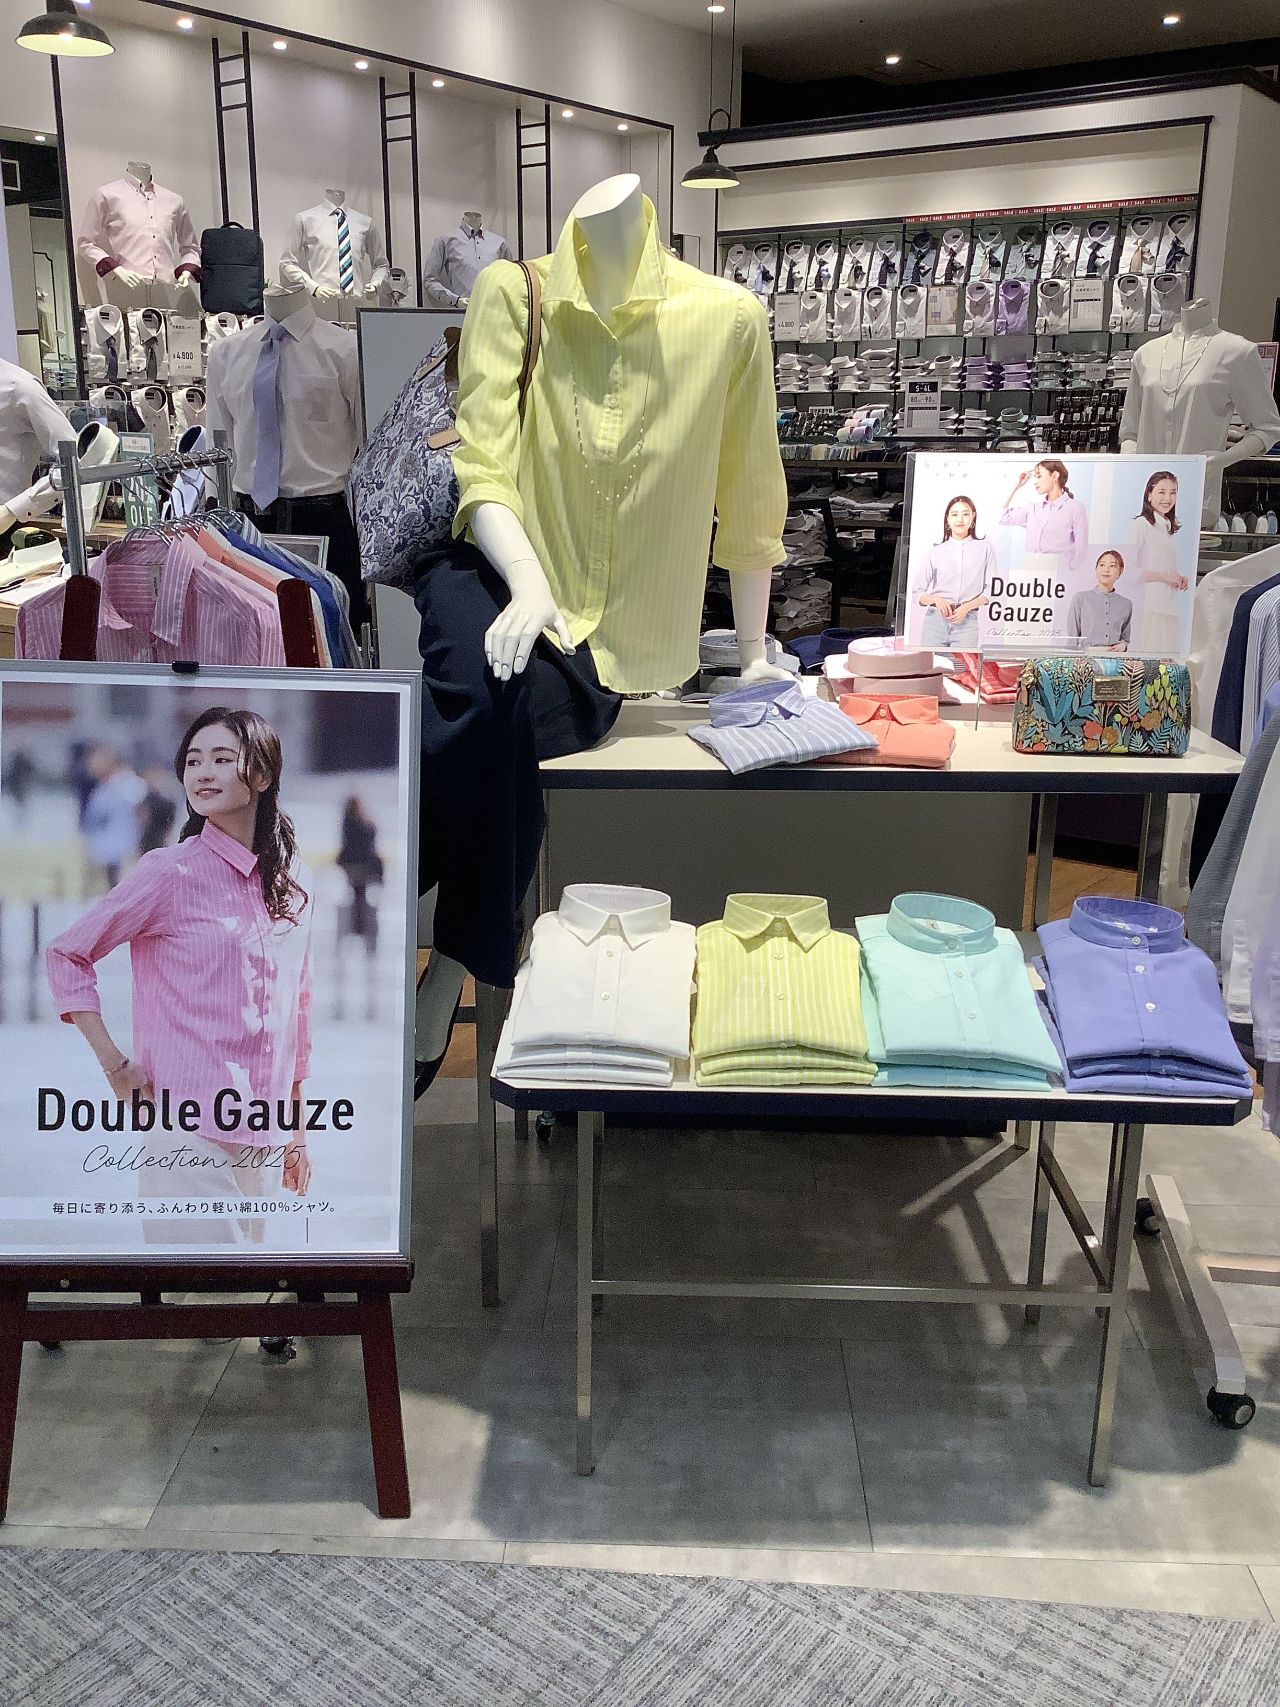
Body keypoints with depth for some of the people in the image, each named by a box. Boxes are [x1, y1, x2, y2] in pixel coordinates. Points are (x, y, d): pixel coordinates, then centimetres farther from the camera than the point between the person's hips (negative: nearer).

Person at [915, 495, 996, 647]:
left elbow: (990, 590, 5)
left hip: (967, 621, -1)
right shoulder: (936, 551, 9)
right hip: (935, 619, 1)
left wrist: (967, 607, -9)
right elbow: (919, 594, 9)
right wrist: (935, 599, -11)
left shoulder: (984, 548, 8)